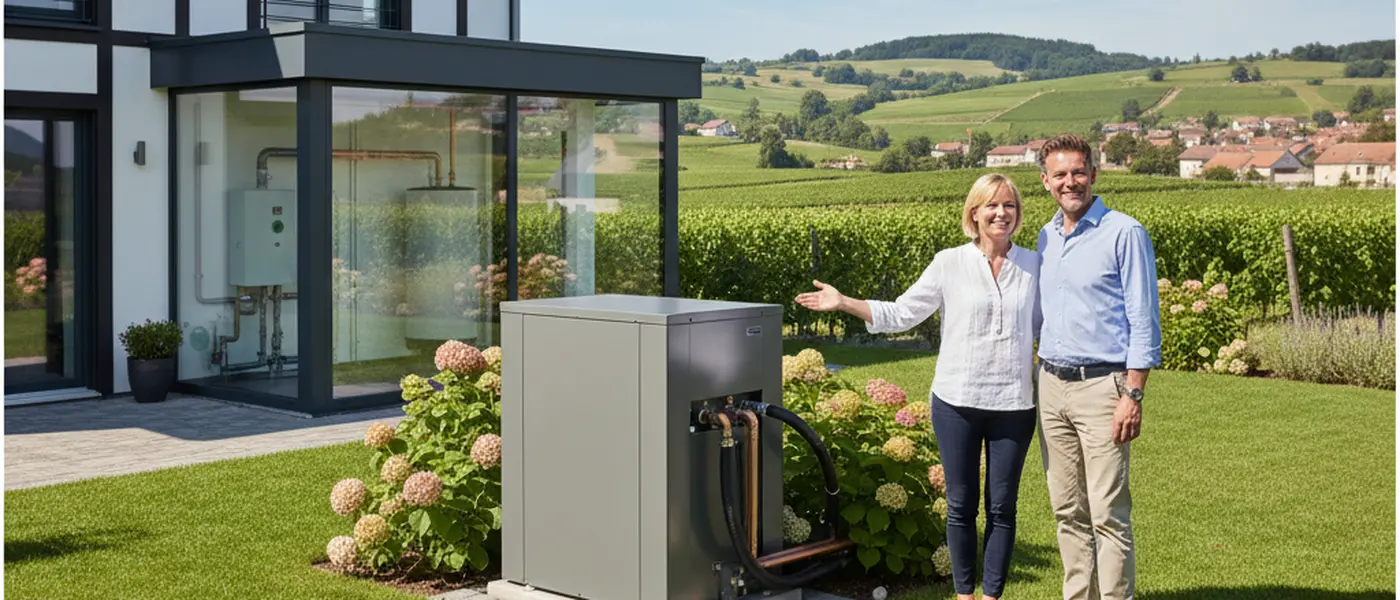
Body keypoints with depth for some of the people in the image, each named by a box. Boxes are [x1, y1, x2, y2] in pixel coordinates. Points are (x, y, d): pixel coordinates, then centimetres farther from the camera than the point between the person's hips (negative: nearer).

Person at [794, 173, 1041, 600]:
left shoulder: (1033, 265, 5)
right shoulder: (949, 264, 1)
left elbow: (1046, 325, 14)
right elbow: (900, 314, 2)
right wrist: (843, 303, -6)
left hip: (1013, 405, 1)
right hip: (957, 403, -1)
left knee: (1002, 507, 6)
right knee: (960, 505, 7)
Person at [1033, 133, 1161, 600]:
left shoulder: (1125, 234, -6)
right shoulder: (1046, 238, 13)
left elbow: (1144, 322, -9)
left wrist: (1132, 395, -15)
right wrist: (1041, 380, 14)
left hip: (1101, 386, -6)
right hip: (1051, 386, 6)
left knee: (1108, 514, -7)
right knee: (1068, 512, 10)